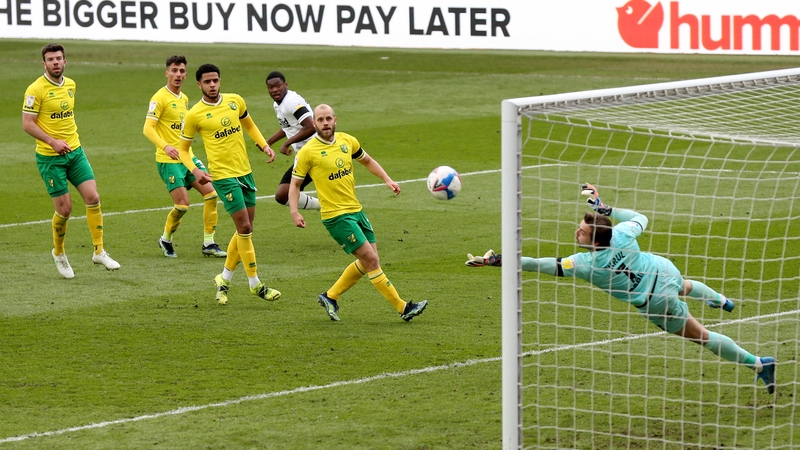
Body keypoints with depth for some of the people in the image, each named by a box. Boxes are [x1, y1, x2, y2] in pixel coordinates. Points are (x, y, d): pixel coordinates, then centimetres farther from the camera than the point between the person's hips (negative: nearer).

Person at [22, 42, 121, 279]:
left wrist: (72, 139, 16)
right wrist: (52, 141, -23)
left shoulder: (70, 85, 8)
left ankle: (99, 251, 3)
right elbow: (27, 124, -14)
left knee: (93, 198, -6)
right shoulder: (36, 89, -13)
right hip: (49, 157, -6)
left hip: (74, 152, 6)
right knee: (64, 209, -3)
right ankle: (59, 254, 21)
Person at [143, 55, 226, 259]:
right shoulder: (160, 98, -11)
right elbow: (148, 128, -19)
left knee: (211, 192, -3)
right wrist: (165, 146, -33)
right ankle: (166, 240, 14)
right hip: (169, 160, -8)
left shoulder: (184, 99, 15)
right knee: (182, 203, -12)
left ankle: (209, 243, 5)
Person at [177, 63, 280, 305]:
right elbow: (183, 149, 1)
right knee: (244, 227, -9)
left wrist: (264, 145, 8)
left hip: (245, 172, 6)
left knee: (246, 229, 9)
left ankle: (224, 279, 24)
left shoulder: (235, 101, 5)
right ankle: (255, 284, 1)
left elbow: (249, 125, 23)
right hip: (223, 175, -6)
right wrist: (195, 170, -15)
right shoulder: (194, 115, -8)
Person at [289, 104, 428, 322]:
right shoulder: (307, 152, -11)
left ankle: (330, 296, 24)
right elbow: (295, 183, -3)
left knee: (368, 262, 10)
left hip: (356, 210, 7)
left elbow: (367, 161, 21)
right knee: (371, 260, -9)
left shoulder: (347, 141, 5)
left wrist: (387, 179, 8)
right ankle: (403, 307, -3)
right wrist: (294, 211, -15)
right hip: (336, 215, -7)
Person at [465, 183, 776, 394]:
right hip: (665, 270, 5)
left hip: (657, 302, -5)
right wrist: (606, 209, 7)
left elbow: (540, 265, -33)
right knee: (684, 287, 42)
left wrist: (496, 261, -32)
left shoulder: (587, 264, -33)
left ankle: (758, 363, 23)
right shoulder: (621, 235, -19)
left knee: (700, 335, 13)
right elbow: (640, 218, 5)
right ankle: (720, 300, 72)